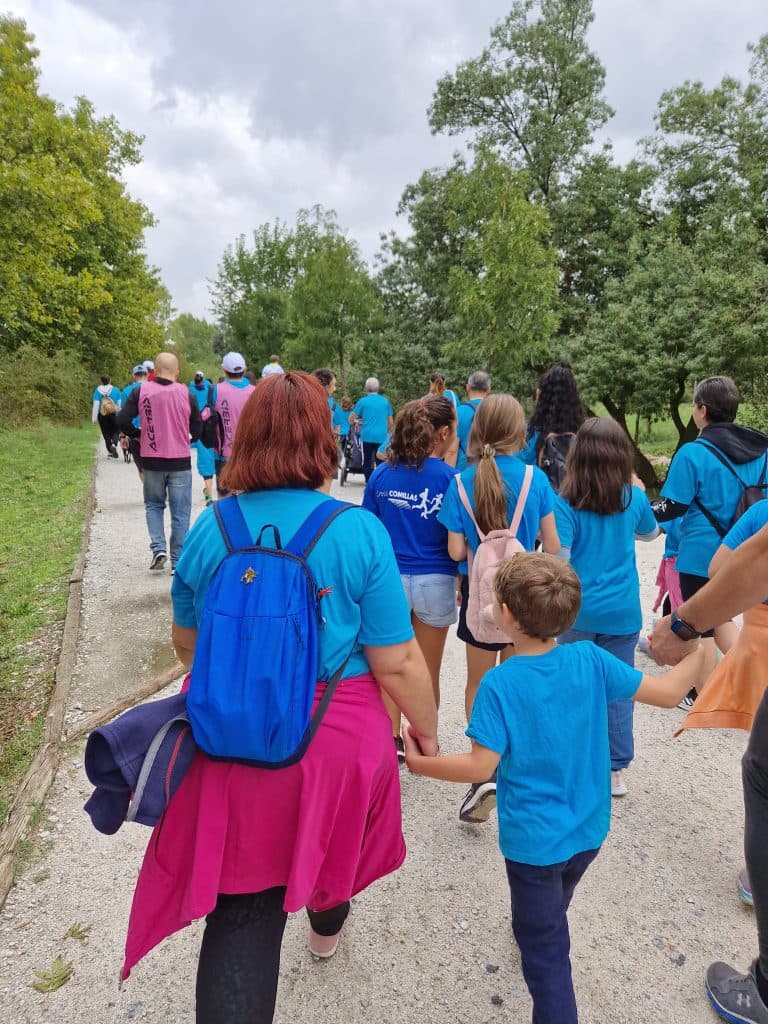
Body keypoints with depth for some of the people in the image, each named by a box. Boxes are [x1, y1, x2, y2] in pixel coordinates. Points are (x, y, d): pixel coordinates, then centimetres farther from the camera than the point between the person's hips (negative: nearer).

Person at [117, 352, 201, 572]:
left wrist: (140, 434, 12)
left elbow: (123, 421, -6)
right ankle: (177, 562, 11)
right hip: (180, 461, -1)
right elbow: (197, 431, 1)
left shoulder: (140, 391, -3)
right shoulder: (186, 393, -4)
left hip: (152, 461, 1)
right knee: (180, 513, 7)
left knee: (153, 505, 20)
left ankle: (158, 548, 3)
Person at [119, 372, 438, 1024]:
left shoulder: (209, 530, -7)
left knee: (240, 910, 13)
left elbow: (187, 643, 7)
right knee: (328, 839, 31)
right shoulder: (359, 532, -16)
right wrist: (426, 730, 4)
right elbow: (397, 663, -14)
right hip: (338, 737, 1)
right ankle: (327, 923, 61)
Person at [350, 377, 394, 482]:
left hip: (367, 436, -1)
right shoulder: (385, 401, 6)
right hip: (382, 437, 1)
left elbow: (351, 419, 2)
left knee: (367, 462, 7)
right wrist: (388, 432, 28)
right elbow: (390, 422, 11)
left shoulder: (363, 401, 0)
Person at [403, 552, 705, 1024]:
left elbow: (481, 766, -23)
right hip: (589, 830, 6)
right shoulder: (591, 660, -16)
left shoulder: (499, 685, -26)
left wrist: (420, 764, -9)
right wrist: (701, 651, 6)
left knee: (545, 945, 14)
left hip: (534, 839, -6)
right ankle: (531, 928, 61)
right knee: (552, 911, 35)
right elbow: (668, 693, -10)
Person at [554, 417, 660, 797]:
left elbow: (558, 560, -16)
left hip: (577, 612, -2)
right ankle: (616, 770, 20)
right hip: (622, 613, 2)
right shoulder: (634, 498, -1)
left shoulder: (565, 503, -12)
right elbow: (650, 533, 20)